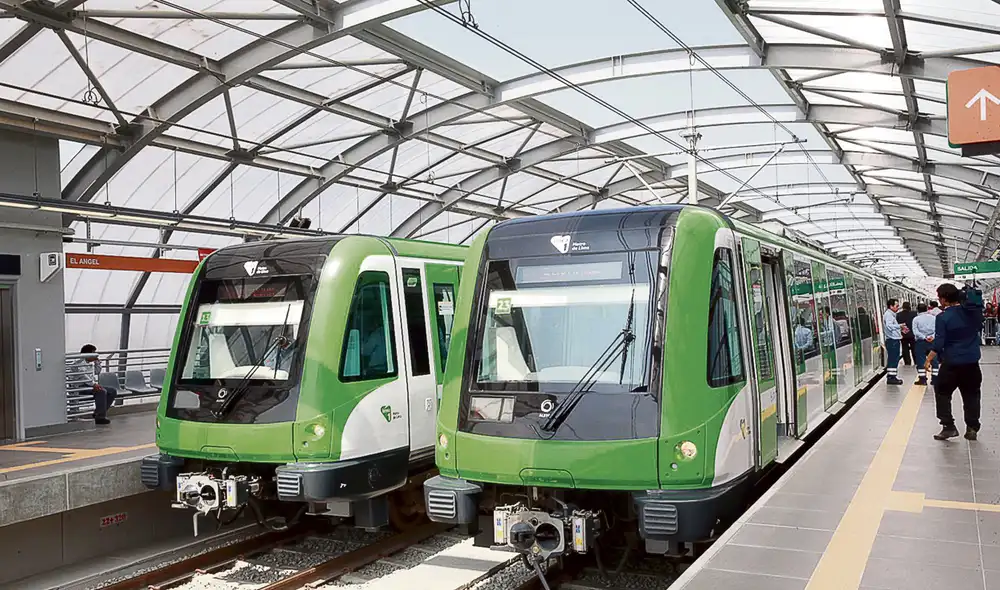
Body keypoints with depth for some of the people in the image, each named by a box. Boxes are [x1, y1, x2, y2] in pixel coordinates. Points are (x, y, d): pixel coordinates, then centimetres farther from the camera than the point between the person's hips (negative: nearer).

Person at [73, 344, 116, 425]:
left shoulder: (91, 363, 19)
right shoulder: (78, 363, -9)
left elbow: (97, 372, 31)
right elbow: (83, 376, -24)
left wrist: (96, 362, 16)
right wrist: (93, 384, -33)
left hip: (92, 385, 9)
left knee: (113, 391, -2)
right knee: (102, 391, -33)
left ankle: (98, 412, 0)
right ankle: (100, 417, -34)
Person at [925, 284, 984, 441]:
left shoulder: (943, 318, -14)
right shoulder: (973, 311, -1)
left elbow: (938, 344, -16)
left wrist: (928, 359, -5)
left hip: (951, 363, -4)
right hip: (972, 362, 5)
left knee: (942, 393, 10)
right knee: (971, 395, 14)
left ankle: (948, 427, 7)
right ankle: (972, 428, 14)